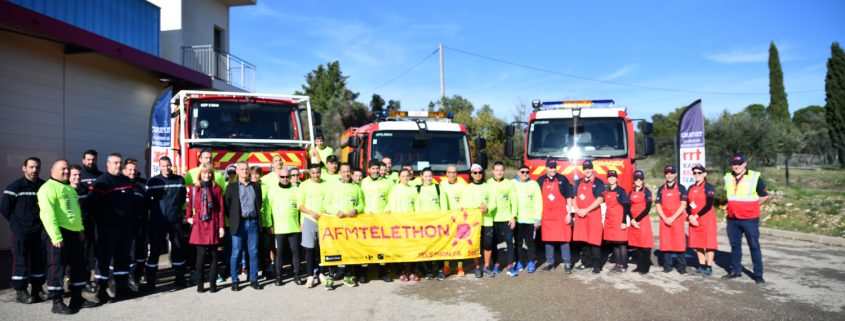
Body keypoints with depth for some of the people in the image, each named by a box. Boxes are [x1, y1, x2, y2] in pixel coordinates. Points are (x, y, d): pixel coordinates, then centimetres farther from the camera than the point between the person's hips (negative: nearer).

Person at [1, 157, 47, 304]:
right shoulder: (15, 186, -8)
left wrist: (41, 221, 6)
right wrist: (17, 223, -1)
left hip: (39, 231, 4)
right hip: (21, 232, -4)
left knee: (39, 260, 9)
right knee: (20, 260, -1)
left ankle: (37, 288, 19)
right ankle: (20, 291, 8)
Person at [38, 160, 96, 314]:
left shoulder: (70, 188, 21)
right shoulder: (48, 187, -10)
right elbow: (47, 214, -20)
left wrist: (80, 229, 18)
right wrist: (56, 236, -25)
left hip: (74, 233, 9)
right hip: (59, 233, -9)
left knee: (78, 266, 12)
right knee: (57, 267, -3)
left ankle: (77, 298, 21)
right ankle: (57, 302, 4)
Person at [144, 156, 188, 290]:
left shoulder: (179, 180, 3)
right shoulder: (152, 181, -1)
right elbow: (147, 200, 4)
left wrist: (176, 208, 10)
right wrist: (156, 209, 4)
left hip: (176, 220, 1)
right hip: (157, 221, -1)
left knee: (178, 248, 8)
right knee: (155, 250, 2)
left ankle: (180, 278, 18)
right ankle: (150, 281, 9)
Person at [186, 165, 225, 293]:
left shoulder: (216, 188, 5)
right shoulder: (194, 188, 6)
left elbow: (221, 209, 3)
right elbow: (189, 205, 18)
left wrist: (221, 227, -1)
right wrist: (188, 217, 3)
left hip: (213, 225, 1)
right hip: (199, 225, -1)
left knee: (213, 254, 3)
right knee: (201, 254, -4)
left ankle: (213, 283, 11)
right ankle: (200, 284, 6)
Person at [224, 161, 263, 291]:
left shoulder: (256, 186, 11)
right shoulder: (232, 187, 3)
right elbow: (226, 205, 3)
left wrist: (257, 216, 9)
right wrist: (233, 218, 1)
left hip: (253, 222, 2)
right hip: (239, 223, -2)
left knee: (254, 252, 5)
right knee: (236, 253, 1)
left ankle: (254, 280, 12)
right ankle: (235, 281, 9)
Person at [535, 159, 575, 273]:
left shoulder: (563, 179, 1)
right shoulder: (540, 181, 7)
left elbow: (569, 197, 2)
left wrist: (568, 214, -4)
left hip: (561, 215, -2)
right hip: (546, 216, 2)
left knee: (564, 239, -2)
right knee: (548, 240, 7)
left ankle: (567, 264, 4)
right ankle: (549, 263, 17)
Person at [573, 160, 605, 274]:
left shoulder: (598, 182, -2)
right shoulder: (578, 183, 15)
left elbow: (600, 199, -11)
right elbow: (574, 198, 15)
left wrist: (586, 210, -15)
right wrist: (577, 210, -4)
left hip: (593, 216, -5)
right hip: (580, 216, 5)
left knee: (594, 241, -5)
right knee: (583, 240, 9)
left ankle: (597, 265, 1)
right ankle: (586, 262, 19)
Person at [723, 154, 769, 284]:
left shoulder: (755, 177, -8)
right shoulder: (728, 178, 6)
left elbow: (764, 196, 1)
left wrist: (751, 207, -1)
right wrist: (736, 206, 12)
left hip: (750, 219, -5)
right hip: (732, 219, 5)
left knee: (754, 246, 0)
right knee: (735, 245, 12)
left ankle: (758, 274, 6)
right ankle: (735, 270, 23)